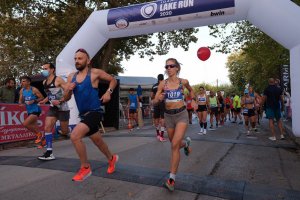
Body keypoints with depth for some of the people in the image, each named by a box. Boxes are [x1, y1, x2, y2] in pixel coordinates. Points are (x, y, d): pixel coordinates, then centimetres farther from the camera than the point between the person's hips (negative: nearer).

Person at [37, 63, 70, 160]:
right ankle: (49, 153, -7)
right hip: (53, 108, 7)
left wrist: (60, 101, -27)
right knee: (47, 127, -9)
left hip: (63, 108, -6)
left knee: (64, 132, 2)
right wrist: (44, 101, 8)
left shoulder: (58, 80, -13)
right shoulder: (44, 82, 10)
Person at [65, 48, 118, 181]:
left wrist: (108, 92, -12)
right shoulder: (71, 77, 6)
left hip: (94, 112, -7)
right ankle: (111, 159, 47)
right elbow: (66, 99, 9)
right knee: (97, 140, 21)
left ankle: (85, 168, -4)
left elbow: (113, 80, 4)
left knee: (75, 136, -23)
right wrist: (69, 90, -12)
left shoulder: (95, 73, -8)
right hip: (83, 114, 7)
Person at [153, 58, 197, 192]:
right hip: (168, 116, 3)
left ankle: (172, 179, -9)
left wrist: (193, 100, 4)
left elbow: (191, 90, 20)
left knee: (174, 145, -17)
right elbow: (155, 101, -5)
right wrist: (159, 98, -27)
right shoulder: (163, 83, -2)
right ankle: (186, 143, 54)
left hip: (181, 115, -3)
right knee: (175, 144, 17)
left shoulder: (183, 82, -3)